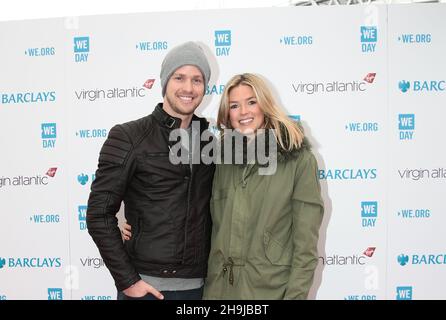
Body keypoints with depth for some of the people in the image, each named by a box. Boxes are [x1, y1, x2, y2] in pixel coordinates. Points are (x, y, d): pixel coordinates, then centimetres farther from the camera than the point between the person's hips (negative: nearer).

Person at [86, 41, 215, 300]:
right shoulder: (128, 138, -8)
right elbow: (100, 215, -10)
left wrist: (213, 271, 6)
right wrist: (127, 280, -12)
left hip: (197, 285, 4)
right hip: (145, 285, -4)